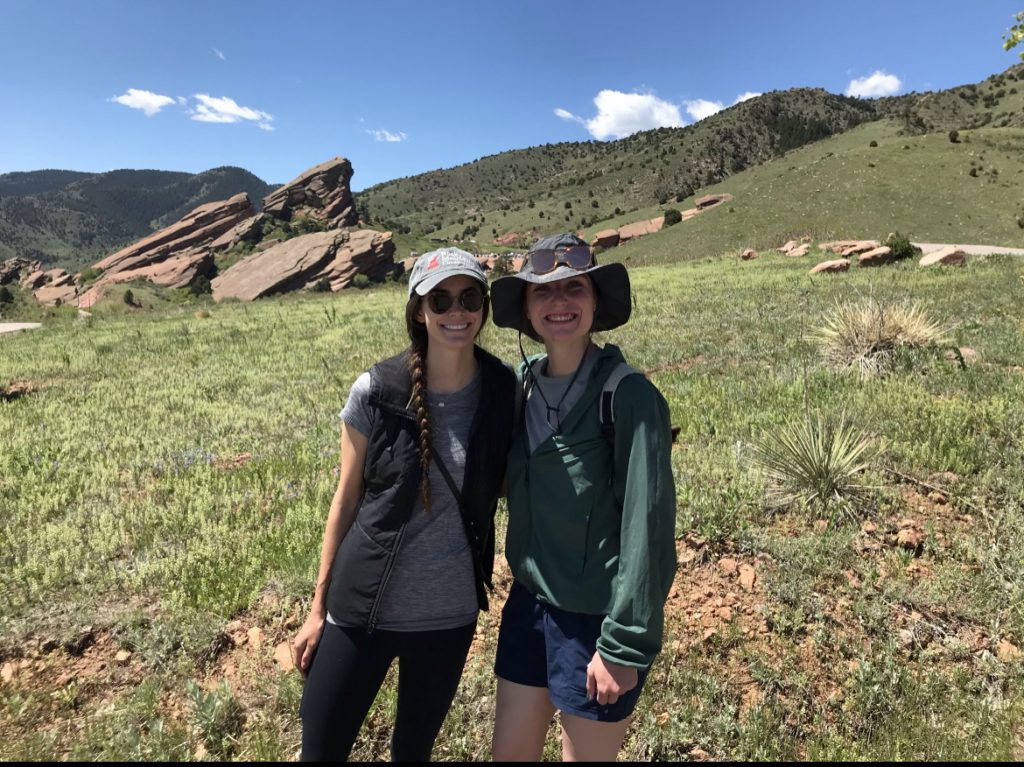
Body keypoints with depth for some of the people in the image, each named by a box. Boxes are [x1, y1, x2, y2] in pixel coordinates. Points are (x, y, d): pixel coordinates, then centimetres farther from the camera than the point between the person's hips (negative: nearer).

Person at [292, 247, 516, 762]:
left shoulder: (503, 390, -8)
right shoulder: (375, 391, -12)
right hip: (363, 606, -1)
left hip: (449, 612, 2)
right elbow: (346, 499, -3)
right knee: (321, 748, 9)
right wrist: (319, 608, 2)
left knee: (415, 748, 20)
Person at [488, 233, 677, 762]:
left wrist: (624, 644, -16)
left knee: (586, 755, 14)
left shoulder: (628, 396, -19)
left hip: (595, 617, -6)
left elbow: (646, 524, -18)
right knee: (509, 753, 19)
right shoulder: (522, 384, 1)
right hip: (530, 604, 6)